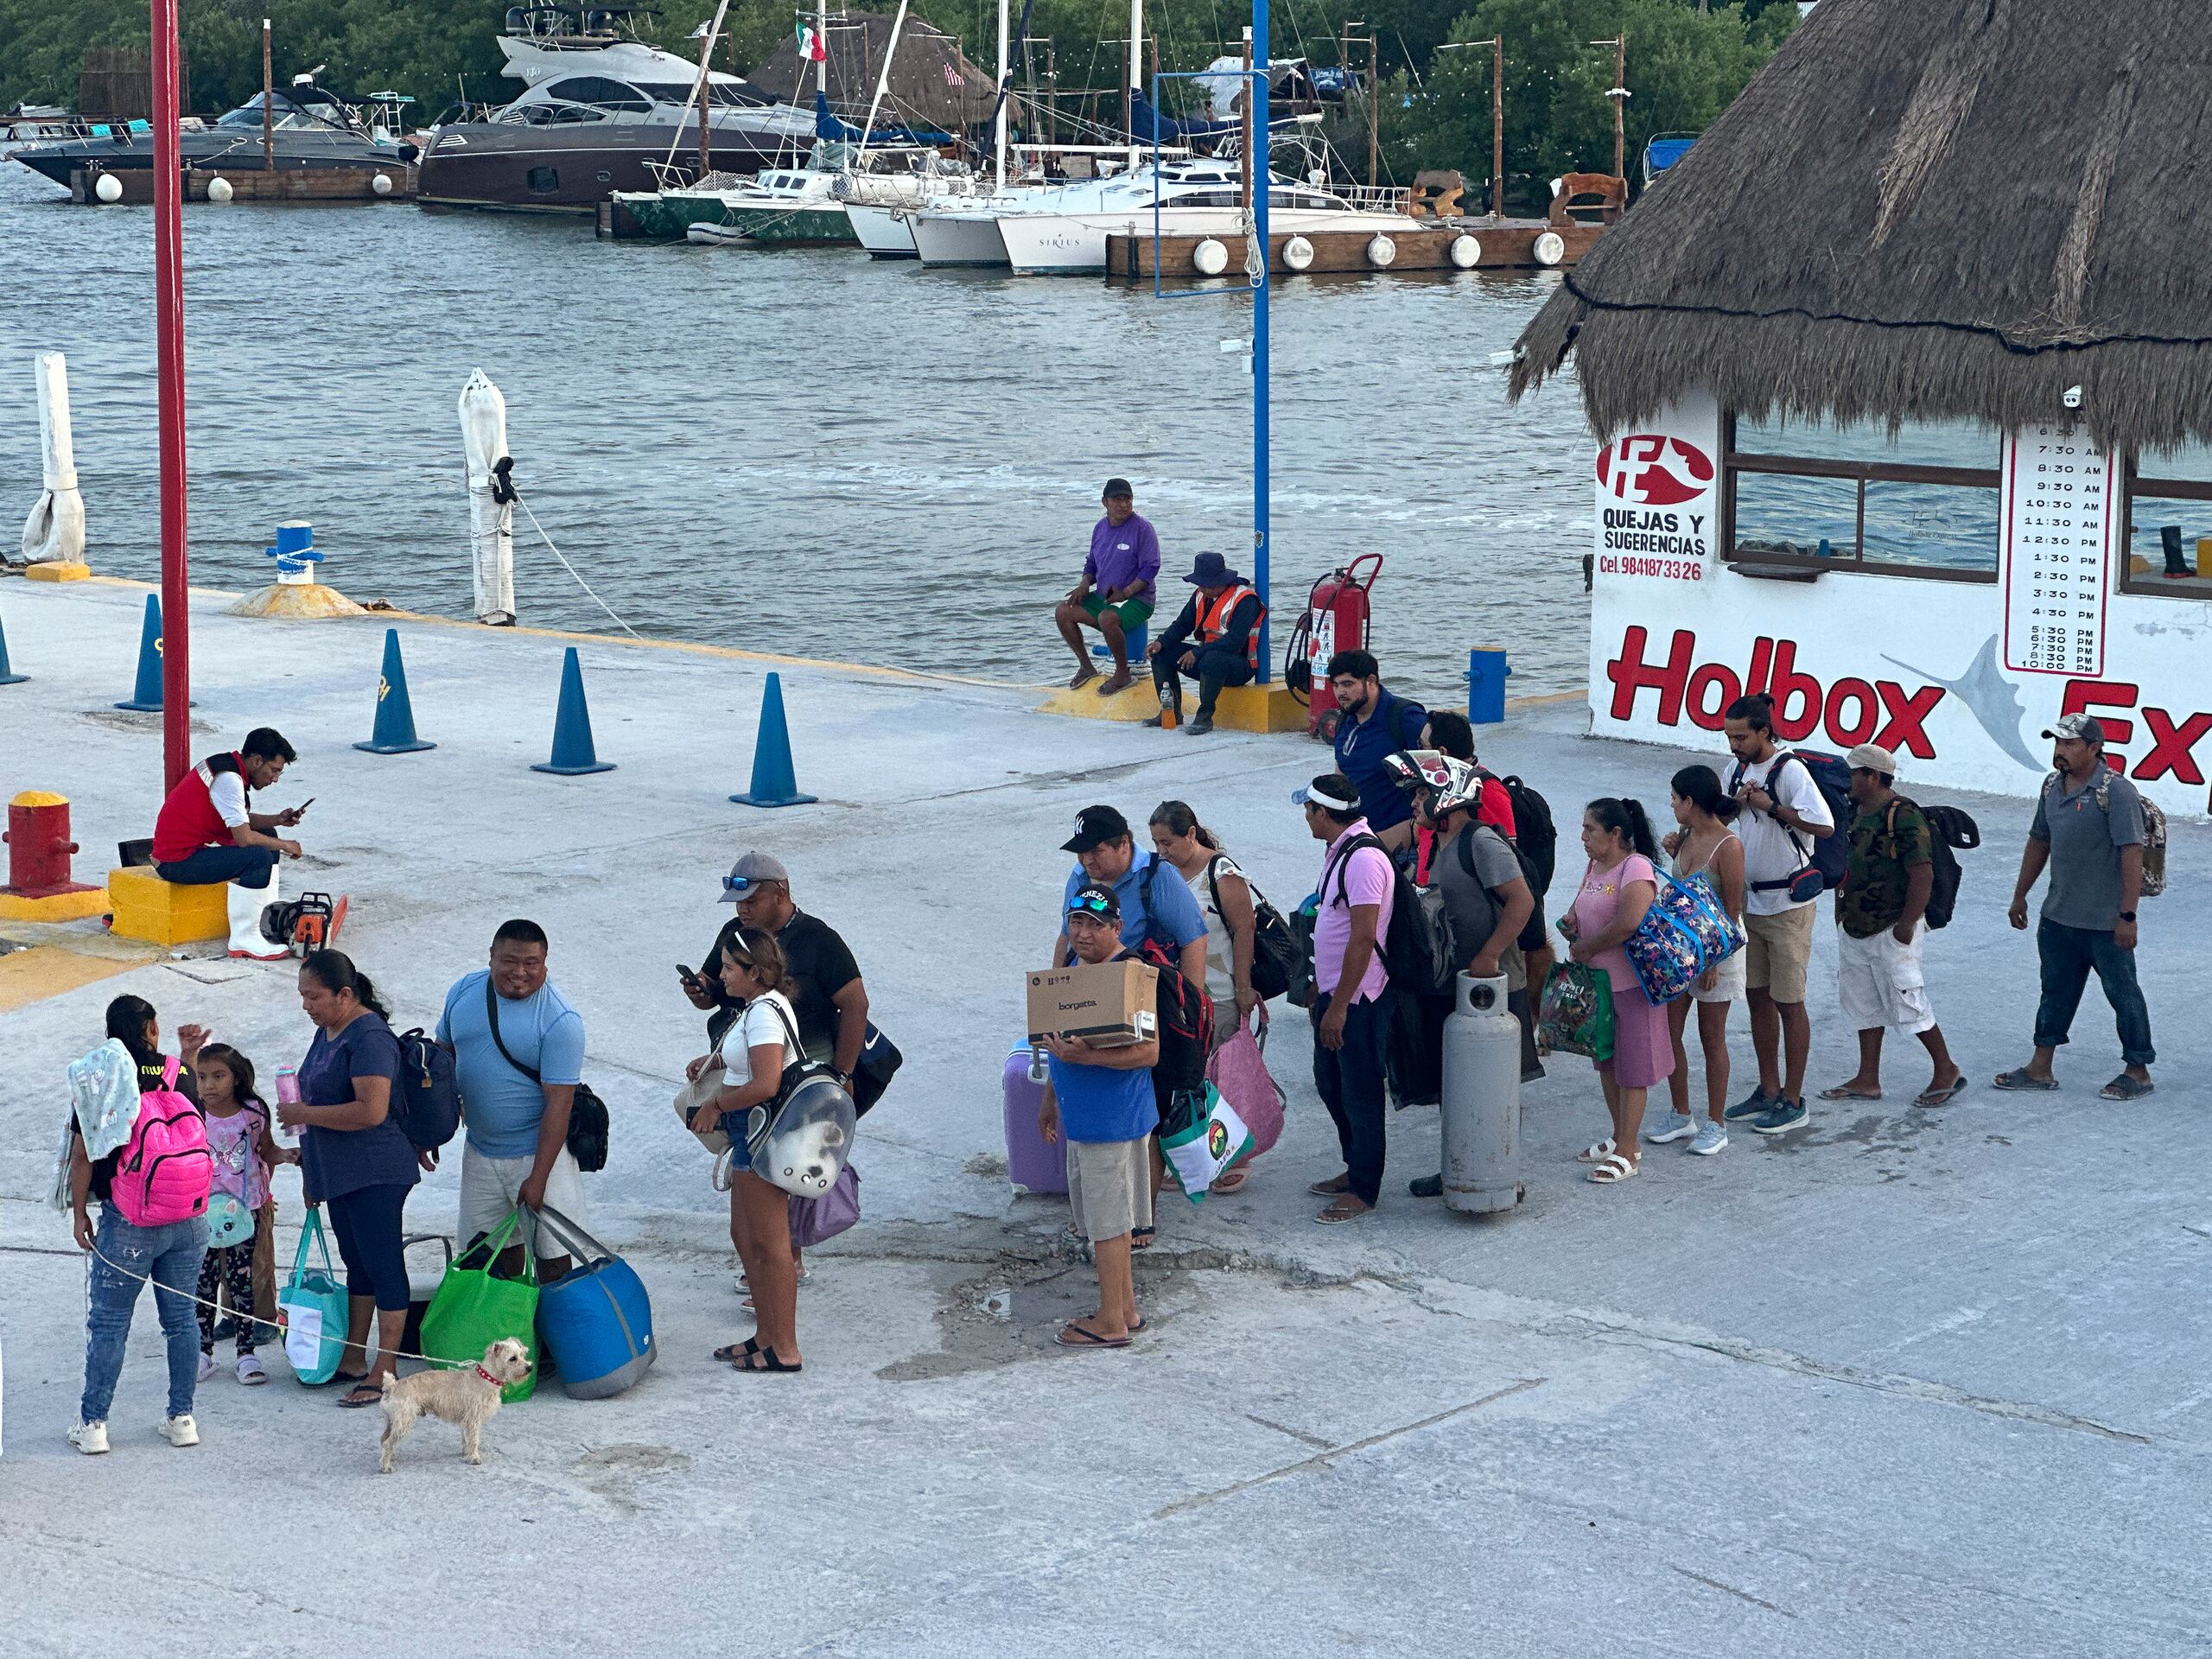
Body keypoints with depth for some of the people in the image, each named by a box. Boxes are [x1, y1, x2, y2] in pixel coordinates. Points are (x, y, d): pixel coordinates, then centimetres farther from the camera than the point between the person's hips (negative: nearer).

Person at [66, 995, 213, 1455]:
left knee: (108, 1322, 5)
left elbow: (83, 1155, -8)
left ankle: (92, 1424, 9)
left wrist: (79, 1213, 2)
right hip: (189, 1219, 3)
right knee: (180, 1317, 12)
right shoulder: (179, 1074, 2)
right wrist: (188, 1057, 27)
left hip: (128, 1222, -3)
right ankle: (182, 1418, 15)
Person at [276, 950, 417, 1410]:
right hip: (337, 1174, 10)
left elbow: (371, 1110, -30)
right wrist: (309, 1164, 25)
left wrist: (304, 1114, -21)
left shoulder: (369, 1038, -20)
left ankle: (384, 1372, 2)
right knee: (357, 1263, 17)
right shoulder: (327, 1032, 10)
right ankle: (352, 1359, 26)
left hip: (374, 1176, -10)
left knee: (383, 1265, -3)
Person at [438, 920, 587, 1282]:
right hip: (480, 1150, 5)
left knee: (552, 1255, -2)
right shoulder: (464, 991, -1)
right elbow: (445, 1054, 14)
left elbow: (558, 1103, -19)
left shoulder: (560, 1020, -19)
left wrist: (538, 1178, -22)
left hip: (538, 1151, -5)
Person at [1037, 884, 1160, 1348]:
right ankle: (1125, 1309, 28)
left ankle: (1111, 1323, 7)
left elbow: (1148, 1052, -24)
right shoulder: (1076, 969, 11)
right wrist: (1050, 1099, 26)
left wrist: (1083, 1056, -32)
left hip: (1113, 1121, -10)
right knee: (1108, 1219, 17)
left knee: (1108, 1222, -2)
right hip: (1082, 1118, 10)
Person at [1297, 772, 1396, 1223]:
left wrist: (1339, 1005, -23)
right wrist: (1320, 992, 22)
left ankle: (1364, 1190, 11)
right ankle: (1355, 1168, 34)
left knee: (1360, 1093, 1)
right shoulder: (1339, 852, 11)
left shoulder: (1363, 858, -22)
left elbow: (1363, 937, -24)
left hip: (1358, 999, -10)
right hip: (1334, 993, 10)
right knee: (1330, 1084, 20)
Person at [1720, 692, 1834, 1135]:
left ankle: (1793, 1100, 6)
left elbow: (1824, 826, -25)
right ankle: (1768, 1090, 23)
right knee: (1757, 996, 12)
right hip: (1748, 899, 8)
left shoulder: (1790, 771, -17)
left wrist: (1769, 805, -23)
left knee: (1788, 1002, -1)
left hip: (1787, 903, -8)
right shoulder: (1740, 769, 8)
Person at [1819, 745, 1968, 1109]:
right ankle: (1868, 1080, 19)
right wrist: (1842, 916, 18)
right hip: (1854, 929, 9)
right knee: (1863, 1004, 12)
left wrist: (1906, 925, -21)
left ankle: (1946, 1071, 9)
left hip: (1892, 930, -9)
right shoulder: (1854, 814, 11)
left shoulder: (1902, 817, -17)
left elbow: (1923, 874, -21)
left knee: (1907, 1003, -5)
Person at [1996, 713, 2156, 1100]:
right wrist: (2020, 895, 21)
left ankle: (2138, 1071, 15)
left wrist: (2127, 916, -22)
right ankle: (2041, 1069, 22)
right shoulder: (2052, 787, 9)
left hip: (2105, 923, -8)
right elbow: (2039, 843, 20)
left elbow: (2132, 854, -19)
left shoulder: (2116, 791, -16)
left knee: (2122, 992, 4)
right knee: (2056, 991, 14)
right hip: (2057, 918, 8)